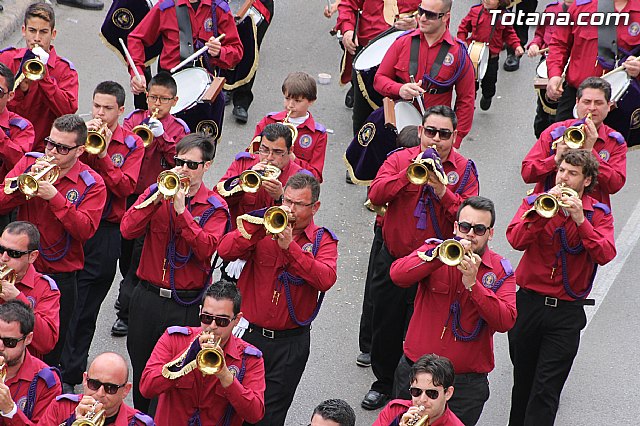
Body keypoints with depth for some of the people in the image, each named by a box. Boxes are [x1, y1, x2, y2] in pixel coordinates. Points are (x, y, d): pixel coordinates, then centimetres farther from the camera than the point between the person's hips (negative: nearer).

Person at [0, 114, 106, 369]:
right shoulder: (30, 162, 3)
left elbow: (85, 230, -18)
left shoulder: (92, 184, -5)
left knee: (50, 352, 8)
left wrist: (55, 197, -24)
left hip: (61, 278, -2)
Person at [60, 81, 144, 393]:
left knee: (85, 308, 3)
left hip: (104, 233, -1)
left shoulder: (132, 144, 1)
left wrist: (103, 153, -17)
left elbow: (125, 187, -11)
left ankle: (70, 376, 11)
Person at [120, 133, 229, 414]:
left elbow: (206, 249, -19)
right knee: (140, 367, 13)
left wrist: (181, 210, -23)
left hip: (186, 304, -3)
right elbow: (127, 230, -10)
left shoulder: (215, 208, -2)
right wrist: (158, 198, -18)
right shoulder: (156, 192, 4)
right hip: (147, 297, 3)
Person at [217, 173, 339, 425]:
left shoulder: (323, 241, 1)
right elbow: (225, 251, -13)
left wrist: (290, 246, -27)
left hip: (289, 344, -1)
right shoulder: (262, 228, 3)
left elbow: (326, 279, -20)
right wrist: (260, 225, -22)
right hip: (249, 334, 1)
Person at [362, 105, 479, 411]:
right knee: (386, 327, 15)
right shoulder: (400, 159, -2)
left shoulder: (464, 170, -4)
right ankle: (383, 383, 36)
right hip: (393, 260, 2)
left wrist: (442, 189, -27)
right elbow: (375, 195, -17)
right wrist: (409, 172, -25)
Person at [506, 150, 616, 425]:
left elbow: (605, 255, -17)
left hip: (567, 311, -2)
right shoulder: (535, 202, 2)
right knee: (523, 380, 16)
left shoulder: (599, 213, 1)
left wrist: (580, 219, -25)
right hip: (529, 303, 2)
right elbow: (516, 240, -16)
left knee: (547, 389, -5)